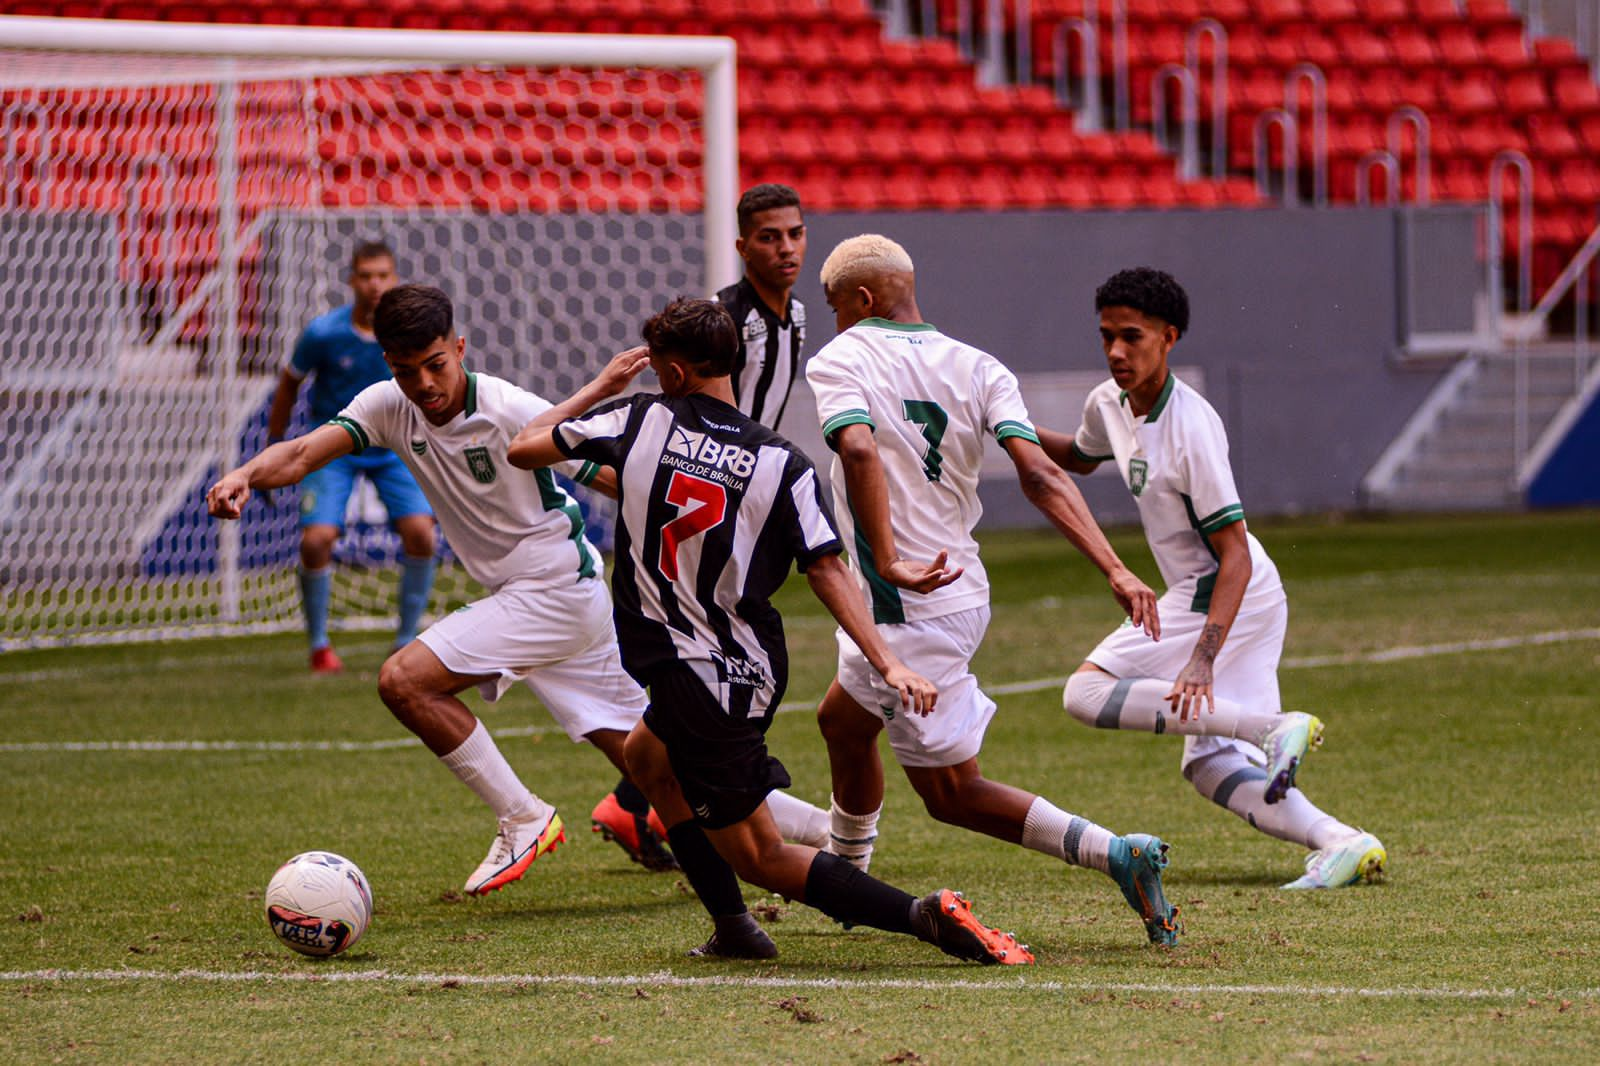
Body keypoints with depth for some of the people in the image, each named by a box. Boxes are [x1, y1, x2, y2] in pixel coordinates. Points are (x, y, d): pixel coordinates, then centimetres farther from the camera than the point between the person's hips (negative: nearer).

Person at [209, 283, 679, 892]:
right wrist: (248, 474, -37)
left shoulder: (513, 412, -19)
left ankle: (524, 820, -7)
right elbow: (303, 453, -16)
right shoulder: (390, 407, -3)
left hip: (556, 586, -7)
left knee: (404, 680, -16)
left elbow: (617, 480, -16)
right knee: (627, 746, 13)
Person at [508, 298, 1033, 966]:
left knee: (760, 856, 0)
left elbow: (523, 448, 2)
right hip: (753, 669, 5)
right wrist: (888, 664, -15)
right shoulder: (781, 463, -4)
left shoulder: (641, 420, -8)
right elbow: (827, 572, -12)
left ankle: (923, 915, -21)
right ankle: (733, 931, 28)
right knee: (645, 755, 33)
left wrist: (602, 386, 15)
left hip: (694, 680, -5)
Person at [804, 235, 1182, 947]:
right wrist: (1115, 570, -16)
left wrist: (888, 565, -33)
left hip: (907, 611, -7)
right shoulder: (977, 368, 6)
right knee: (841, 721, 27)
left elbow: (860, 449, -29)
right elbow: (1040, 474, -8)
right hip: (963, 591, 7)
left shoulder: (837, 362, -7)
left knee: (952, 794, 1)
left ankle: (1118, 856, -14)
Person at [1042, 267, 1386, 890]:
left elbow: (1235, 557, -25)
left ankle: (1272, 728, -23)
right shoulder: (1110, 405, 4)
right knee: (1209, 765, 9)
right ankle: (1343, 843, 0)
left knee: (1088, 694, -14)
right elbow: (1080, 458, 31)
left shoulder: (1191, 428, -22)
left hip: (1224, 598, -9)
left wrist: (1203, 659, -34)